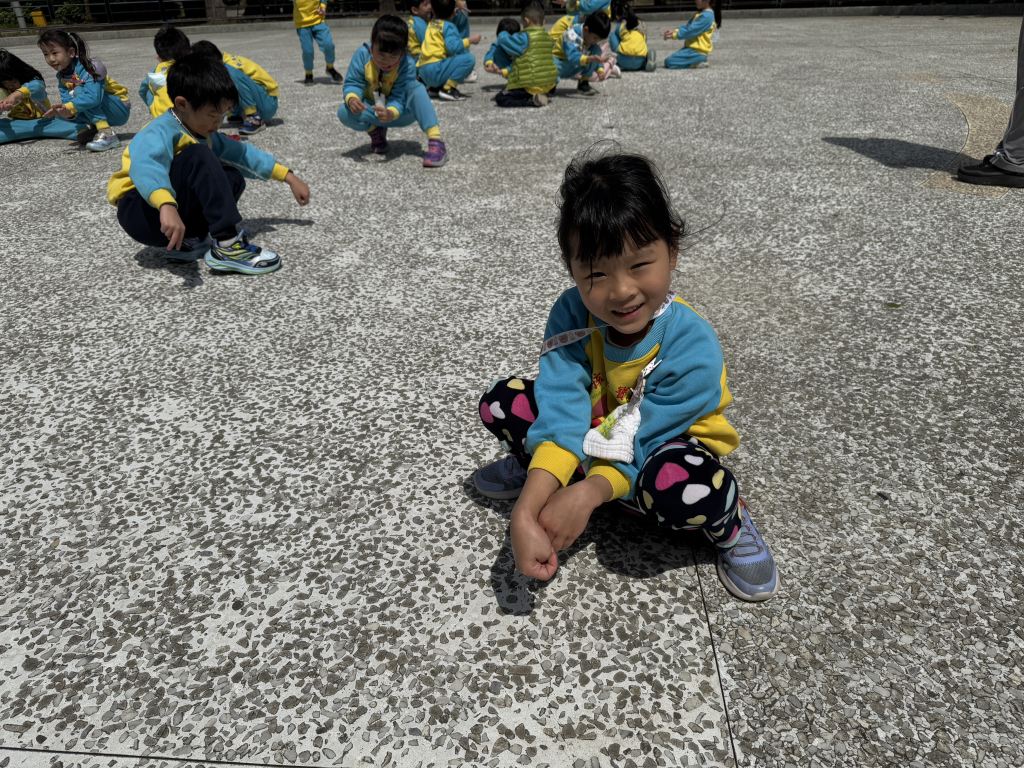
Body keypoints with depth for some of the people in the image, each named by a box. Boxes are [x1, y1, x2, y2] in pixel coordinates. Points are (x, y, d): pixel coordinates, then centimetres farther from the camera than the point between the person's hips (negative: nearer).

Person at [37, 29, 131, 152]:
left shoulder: (87, 68, -21)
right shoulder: (62, 77, 2)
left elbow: (93, 97, -34)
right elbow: (67, 101, -8)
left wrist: (70, 107, -41)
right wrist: (67, 112, -31)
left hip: (120, 110, -7)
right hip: (101, 112, 7)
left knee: (79, 90, -27)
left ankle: (107, 134, -33)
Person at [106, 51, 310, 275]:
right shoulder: (162, 131, -19)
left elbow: (242, 153, 20)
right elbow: (143, 165, -41)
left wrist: (290, 177, 18)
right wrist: (166, 206, -60)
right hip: (141, 211, -9)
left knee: (233, 177, -3)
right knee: (198, 157, -27)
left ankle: (186, 240, -12)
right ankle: (228, 246, -31)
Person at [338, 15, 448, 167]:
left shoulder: (407, 65, -23)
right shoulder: (362, 56, -19)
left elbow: (398, 98, -28)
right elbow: (352, 83, -18)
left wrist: (390, 113, -50)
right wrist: (352, 98, -42)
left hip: (398, 112, -2)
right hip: (372, 112, 2)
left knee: (416, 87, -31)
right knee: (344, 112, -27)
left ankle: (435, 141, -38)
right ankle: (376, 131, 3)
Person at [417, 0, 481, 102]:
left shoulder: (432, 23, 17)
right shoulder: (448, 26, -5)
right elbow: (453, 46, -21)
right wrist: (469, 40, -10)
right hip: (435, 70, -9)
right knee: (469, 59, -15)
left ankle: (436, 86, 12)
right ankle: (447, 89, -15)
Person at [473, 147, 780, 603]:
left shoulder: (692, 346, -31)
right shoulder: (572, 315, -22)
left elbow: (641, 440, -27)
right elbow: (561, 415, -30)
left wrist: (588, 494, -40)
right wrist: (526, 514, -42)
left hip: (667, 448, -3)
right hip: (598, 437, 4)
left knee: (676, 485, -40)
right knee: (500, 404, -14)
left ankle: (730, 525, -4)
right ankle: (533, 467, 19)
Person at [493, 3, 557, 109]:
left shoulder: (524, 38, -14)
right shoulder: (548, 38, 8)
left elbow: (503, 39, -10)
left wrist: (503, 34, 16)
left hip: (530, 86, -8)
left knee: (500, 98, -4)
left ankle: (533, 100, -16)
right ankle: (539, 96, 6)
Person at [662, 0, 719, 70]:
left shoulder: (707, 16, -18)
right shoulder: (701, 13, 14)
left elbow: (691, 31, -20)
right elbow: (687, 26, 13)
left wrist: (675, 35, -15)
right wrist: (674, 31, -2)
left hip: (697, 51, -10)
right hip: (691, 47, 10)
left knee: (670, 62, -19)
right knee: (667, 61, 12)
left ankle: (699, 62, -8)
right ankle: (697, 61, 9)